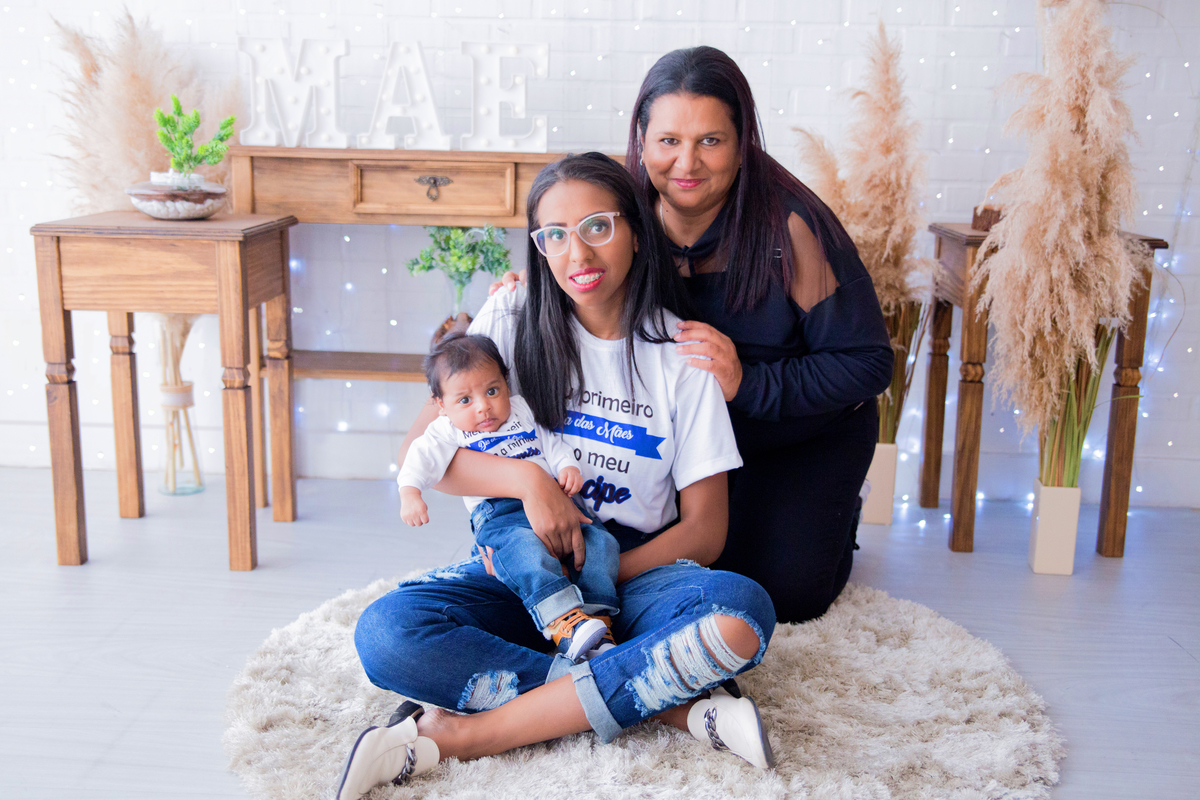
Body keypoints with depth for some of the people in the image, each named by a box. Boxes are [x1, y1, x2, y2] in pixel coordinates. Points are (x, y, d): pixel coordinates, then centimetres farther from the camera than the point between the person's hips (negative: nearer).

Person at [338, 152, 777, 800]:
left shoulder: (681, 352, -1)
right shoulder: (512, 321, 2)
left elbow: (705, 530, -2)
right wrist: (529, 479, -19)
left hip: (637, 572, 0)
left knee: (742, 613, -34)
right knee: (385, 634, -28)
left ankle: (456, 735, -28)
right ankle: (677, 704, -27)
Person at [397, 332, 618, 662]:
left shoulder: (523, 410, 22)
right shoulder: (448, 430, 11)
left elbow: (553, 443, 23)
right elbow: (423, 456, -4)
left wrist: (568, 466, 1)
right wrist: (410, 493, -23)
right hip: (499, 515, -5)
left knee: (599, 542, -17)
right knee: (524, 548, -38)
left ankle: (598, 621, -22)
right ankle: (563, 622, -49)